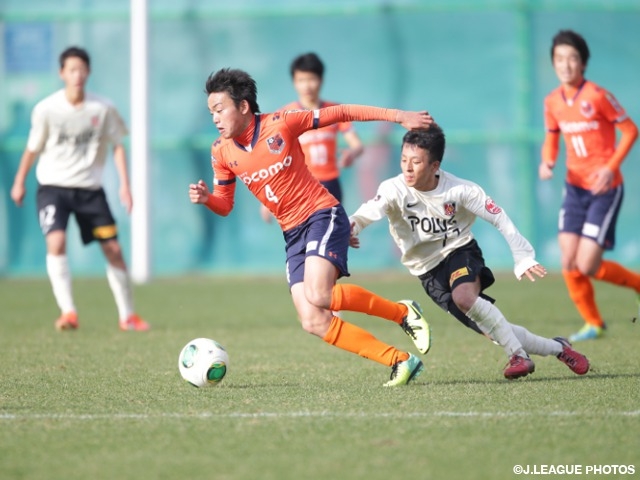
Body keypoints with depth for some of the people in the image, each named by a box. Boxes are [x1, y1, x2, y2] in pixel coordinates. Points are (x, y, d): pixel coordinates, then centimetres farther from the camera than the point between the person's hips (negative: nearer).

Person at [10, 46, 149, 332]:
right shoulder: (46, 109, -10)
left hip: (90, 188, 2)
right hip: (53, 186, -2)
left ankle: (127, 316, 16)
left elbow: (117, 146, 2)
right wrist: (19, 182, 10)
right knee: (56, 242, -23)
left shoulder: (102, 109, -8)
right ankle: (68, 312, -22)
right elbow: (33, 148, 3)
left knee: (113, 249, 2)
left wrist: (125, 185, -6)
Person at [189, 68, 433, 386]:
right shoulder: (221, 152, 1)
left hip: (322, 215, -5)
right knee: (313, 322, -10)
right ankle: (400, 361, -3)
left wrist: (397, 116, -7)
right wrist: (205, 198, -13)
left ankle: (402, 313, -8)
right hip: (292, 234, 5)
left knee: (318, 297, -29)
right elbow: (224, 205, 11)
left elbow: (339, 114, -6)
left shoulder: (280, 124, -12)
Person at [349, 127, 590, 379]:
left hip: (460, 252, -1)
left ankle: (518, 355, -20)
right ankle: (557, 348, 18)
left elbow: (500, 218, -9)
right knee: (496, 331, -4)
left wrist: (523, 257, -15)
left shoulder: (460, 190, -16)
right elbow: (369, 212, -37)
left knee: (464, 296, -36)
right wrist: (349, 228, -59)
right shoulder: (395, 190, -19)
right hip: (429, 271, 1)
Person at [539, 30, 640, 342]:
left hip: (605, 189, -5)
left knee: (587, 266, -11)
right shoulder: (552, 102, 2)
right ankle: (593, 324, 18)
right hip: (575, 187, 5)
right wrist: (547, 162, -5)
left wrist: (611, 167, -19)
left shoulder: (597, 96, -15)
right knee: (568, 263, -2)